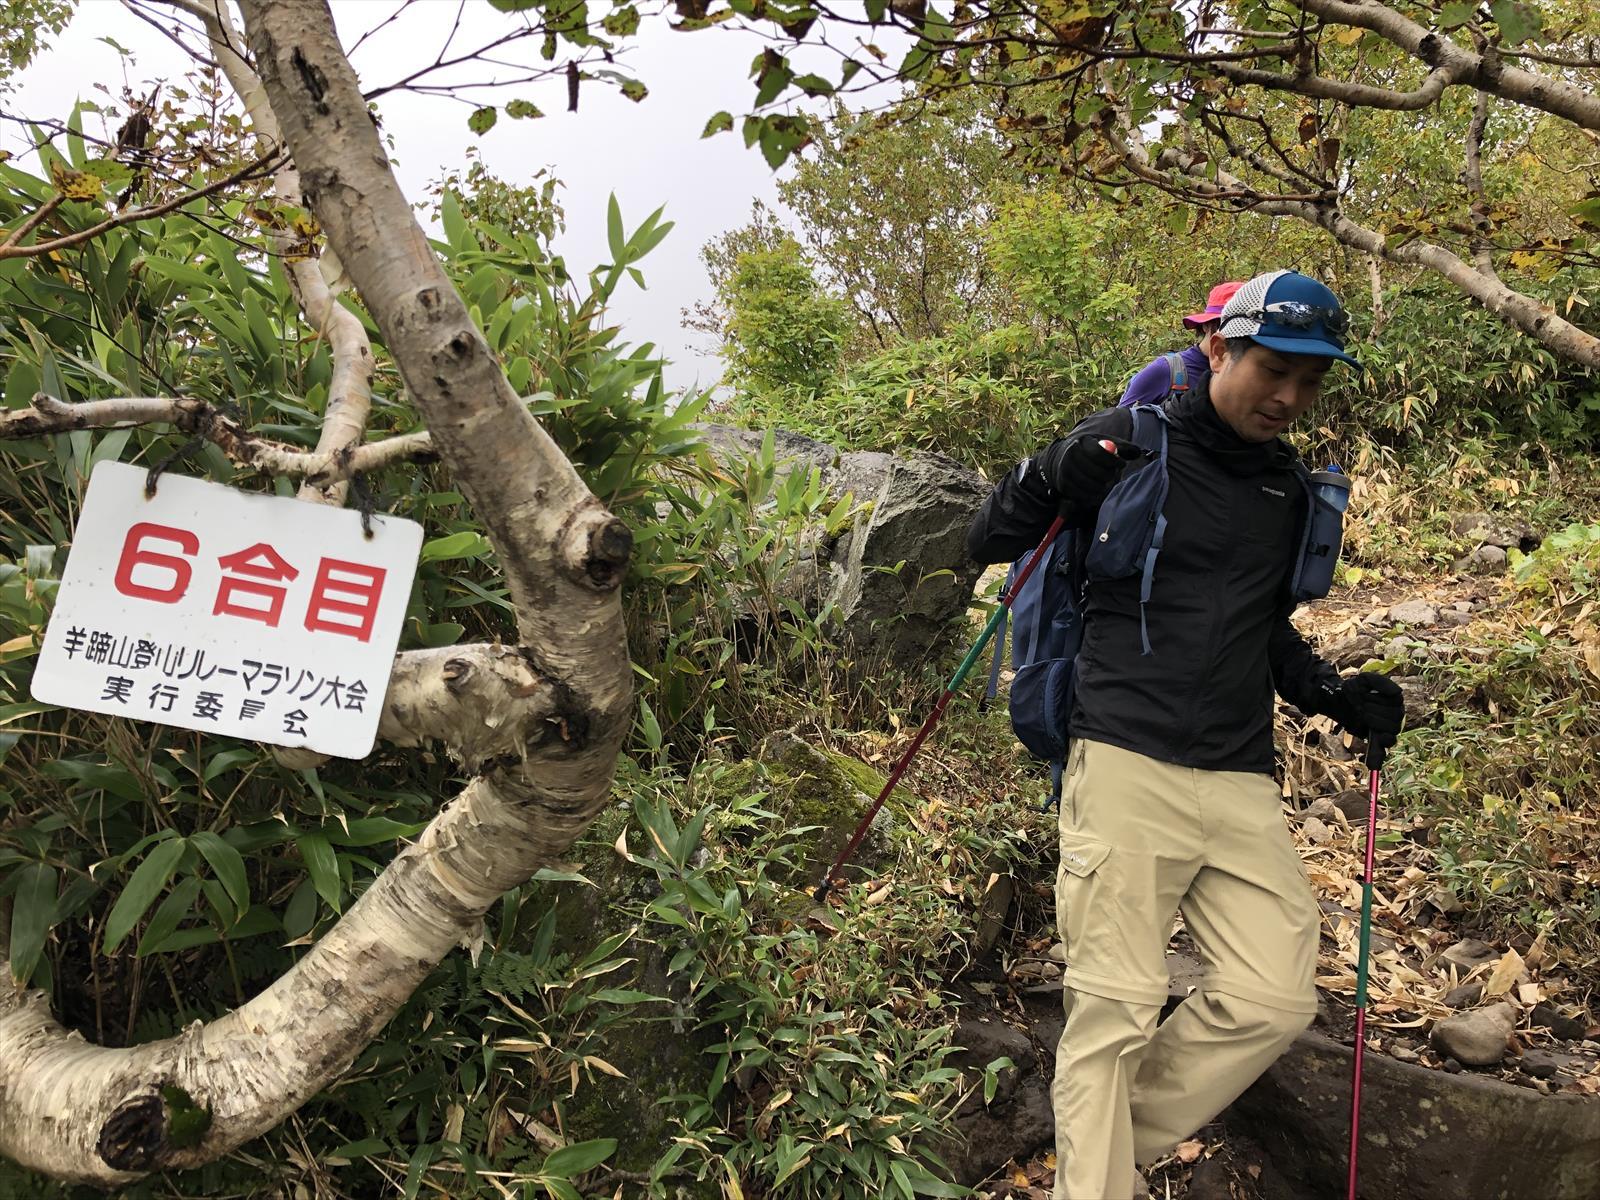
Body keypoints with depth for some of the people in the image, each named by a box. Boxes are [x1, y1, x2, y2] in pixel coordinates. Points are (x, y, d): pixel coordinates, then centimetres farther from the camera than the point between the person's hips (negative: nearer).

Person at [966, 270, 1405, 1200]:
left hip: (1243, 782, 6)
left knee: (1276, 1000, 3)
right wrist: (1054, 479, -20)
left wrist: (1337, 696, 11)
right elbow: (987, 542, -1)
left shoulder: (1291, 491, 15)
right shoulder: (1132, 443, -3)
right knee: (1117, 1010, -6)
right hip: (1127, 766, -6)